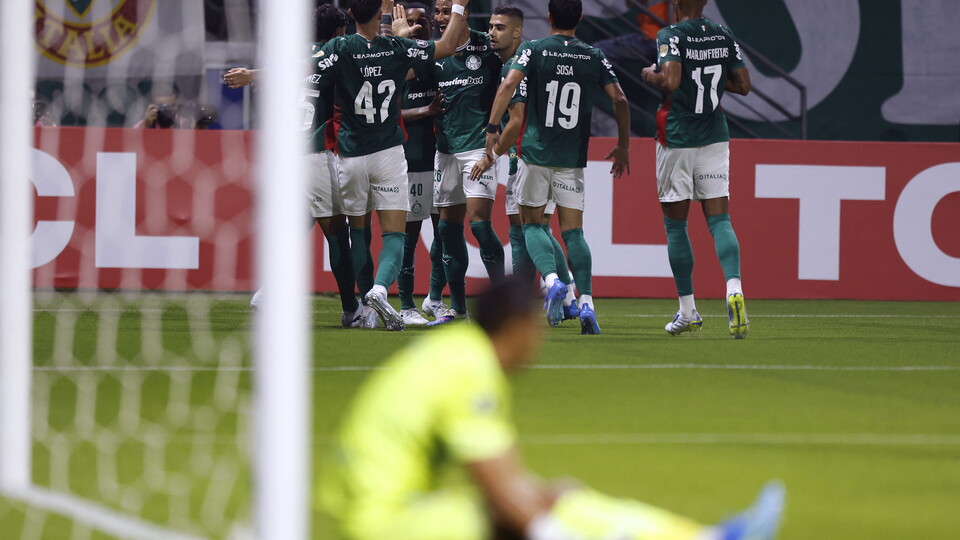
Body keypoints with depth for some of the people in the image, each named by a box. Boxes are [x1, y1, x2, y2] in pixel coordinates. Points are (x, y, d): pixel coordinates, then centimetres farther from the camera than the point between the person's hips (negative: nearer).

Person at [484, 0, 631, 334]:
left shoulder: (533, 50, -1)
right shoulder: (594, 57, 5)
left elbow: (509, 84, -16)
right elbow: (620, 100, 1)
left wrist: (493, 128, -11)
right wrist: (623, 147, 11)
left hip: (536, 153, -2)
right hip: (573, 157, 2)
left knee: (532, 224, 10)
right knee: (573, 231, 5)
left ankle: (553, 281, -15)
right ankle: (586, 303, -10)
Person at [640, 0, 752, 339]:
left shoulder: (671, 37, -12)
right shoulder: (724, 37, 3)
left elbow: (671, 82, -25)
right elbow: (743, 85, 7)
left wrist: (650, 75, -5)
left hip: (677, 142, -4)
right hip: (714, 139, 4)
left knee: (675, 225, 8)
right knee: (719, 220, 0)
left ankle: (688, 311, 12)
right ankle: (734, 288, -26)